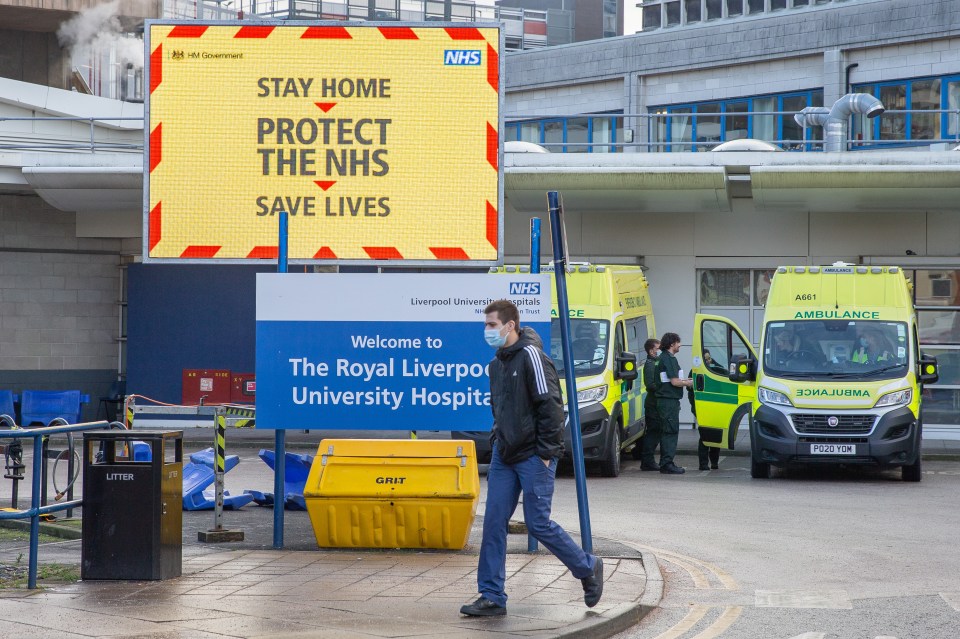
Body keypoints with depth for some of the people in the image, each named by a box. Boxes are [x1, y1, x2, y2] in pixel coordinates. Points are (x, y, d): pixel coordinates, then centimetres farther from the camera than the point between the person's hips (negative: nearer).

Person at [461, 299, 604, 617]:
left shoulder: (530, 356, -13)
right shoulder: (497, 364, 13)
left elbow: (550, 406, -16)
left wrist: (547, 452, -17)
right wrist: (499, 440, 14)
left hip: (533, 458, -8)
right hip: (504, 457, 8)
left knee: (538, 524, -5)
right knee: (494, 522, 1)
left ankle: (588, 568, 17)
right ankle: (492, 597, 5)